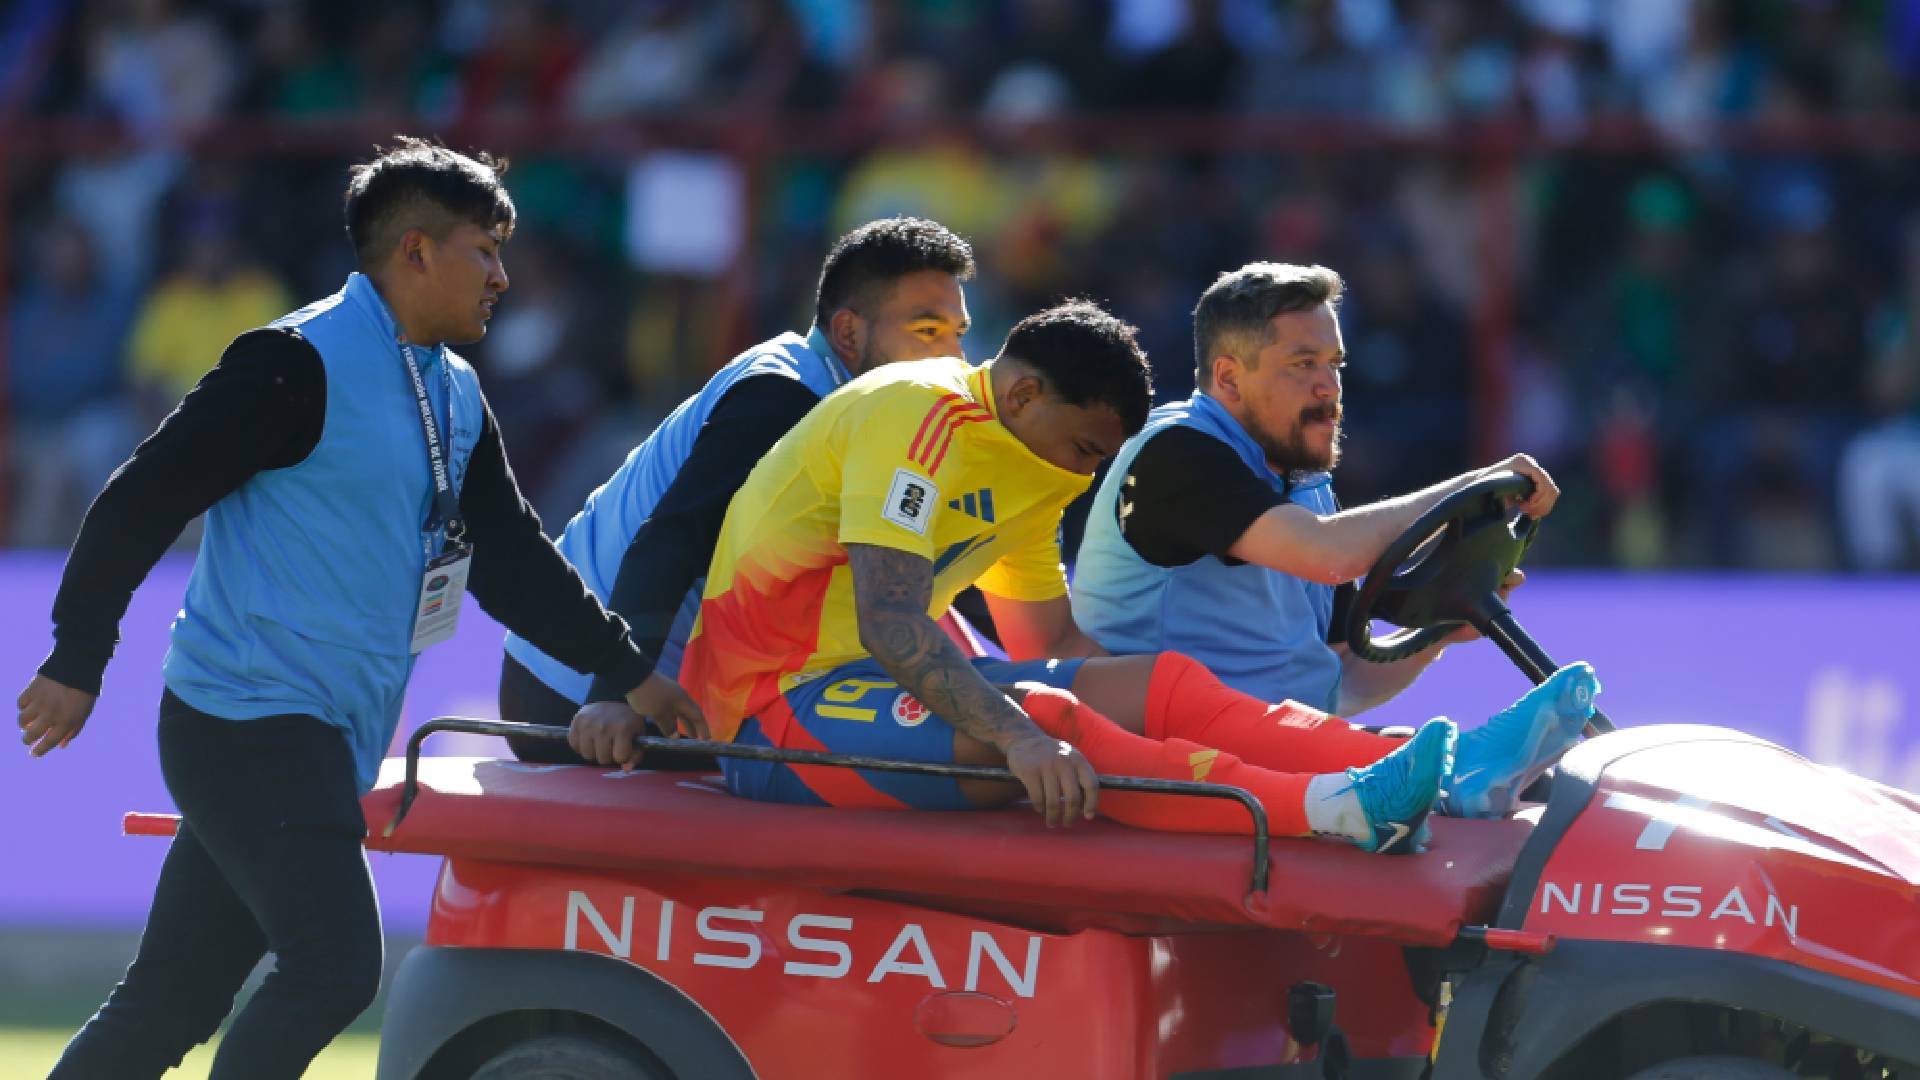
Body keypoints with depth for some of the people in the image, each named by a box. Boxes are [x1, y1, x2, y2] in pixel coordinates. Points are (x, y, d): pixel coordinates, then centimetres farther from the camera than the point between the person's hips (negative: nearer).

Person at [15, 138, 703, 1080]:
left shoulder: (455, 398, 15)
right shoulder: (301, 365, -13)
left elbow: (511, 558, 19)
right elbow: (143, 498, -12)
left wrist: (628, 671, 12)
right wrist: (76, 663, -10)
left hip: (330, 743, 9)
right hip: (248, 726, -9)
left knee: (175, 1001, 9)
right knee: (334, 966, -18)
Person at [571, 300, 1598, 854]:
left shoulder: (1018, 466, 15)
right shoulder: (919, 416, -15)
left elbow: (1051, 639, 22)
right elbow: (891, 628, -27)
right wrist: (1018, 734, -39)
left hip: (886, 688, 9)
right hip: (780, 709, -9)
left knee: (1159, 683, -6)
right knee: (1048, 724, -32)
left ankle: (1429, 772, -22)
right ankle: (1334, 809, -47)